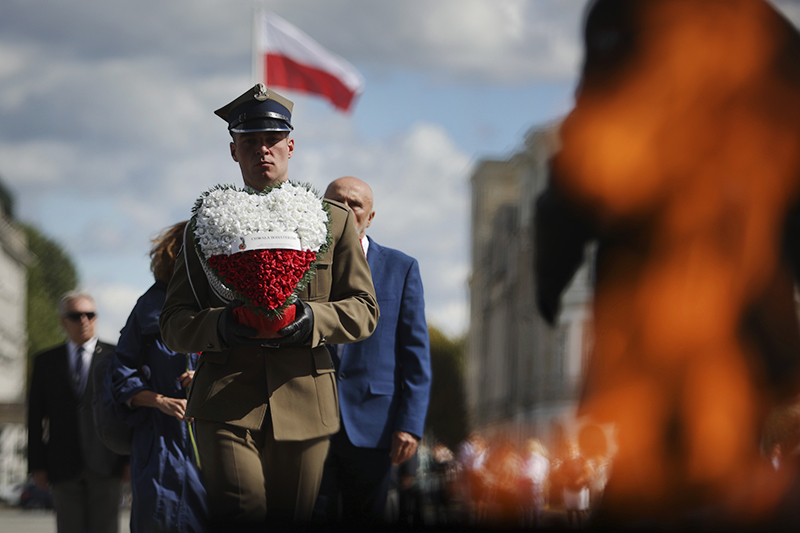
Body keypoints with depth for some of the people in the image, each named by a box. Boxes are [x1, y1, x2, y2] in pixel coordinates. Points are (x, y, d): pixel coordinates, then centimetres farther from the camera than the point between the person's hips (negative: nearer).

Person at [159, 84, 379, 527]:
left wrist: (311, 319, -12)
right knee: (238, 522, -15)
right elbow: (174, 325, 9)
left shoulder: (334, 220, 14)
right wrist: (222, 325, -15)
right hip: (226, 404, -1)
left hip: (305, 405, 1)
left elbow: (364, 311, 9)